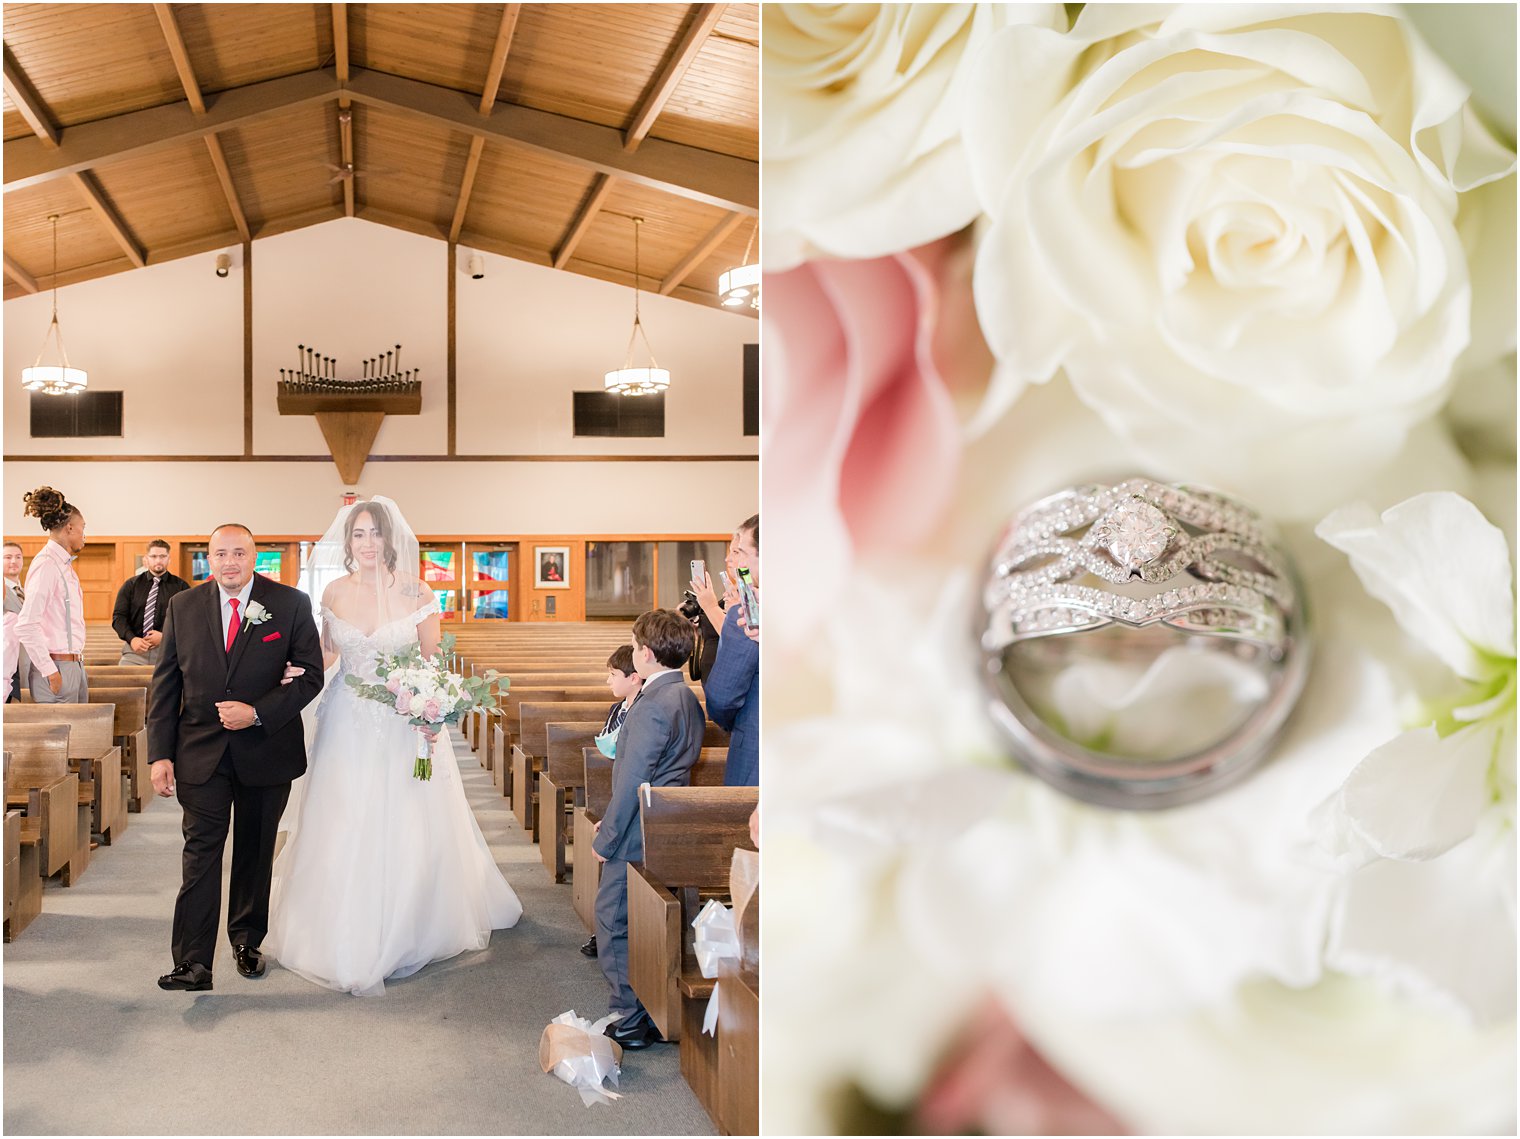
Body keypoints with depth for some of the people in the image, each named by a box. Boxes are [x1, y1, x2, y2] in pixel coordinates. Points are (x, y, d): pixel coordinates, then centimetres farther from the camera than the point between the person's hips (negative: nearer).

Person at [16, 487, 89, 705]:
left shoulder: (64, 564, 15)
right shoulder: (46, 564, -12)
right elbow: (26, 626, -19)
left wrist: (78, 666, 16)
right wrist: (49, 671, -19)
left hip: (73, 664, 9)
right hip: (58, 668, -9)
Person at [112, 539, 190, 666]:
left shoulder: (181, 587, 7)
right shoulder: (131, 585, 13)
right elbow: (118, 616, 6)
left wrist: (164, 636, -13)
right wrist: (131, 639, -10)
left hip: (166, 649, -1)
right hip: (135, 649, 1)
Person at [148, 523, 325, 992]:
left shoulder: (290, 604, -5)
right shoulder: (183, 606, 1)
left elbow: (311, 675, -7)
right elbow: (164, 684, 3)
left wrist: (257, 713, -18)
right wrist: (161, 754, -4)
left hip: (266, 750, 0)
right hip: (201, 752, 0)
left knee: (256, 850, 14)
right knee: (201, 851, -5)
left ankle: (247, 940, 32)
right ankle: (193, 963, -4)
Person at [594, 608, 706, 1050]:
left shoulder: (653, 706, -21)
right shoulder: (688, 699, 9)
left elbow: (632, 781, -21)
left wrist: (606, 838, -12)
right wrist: (612, 820, 16)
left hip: (640, 833, -9)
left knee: (614, 922, 2)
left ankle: (629, 1023, 8)